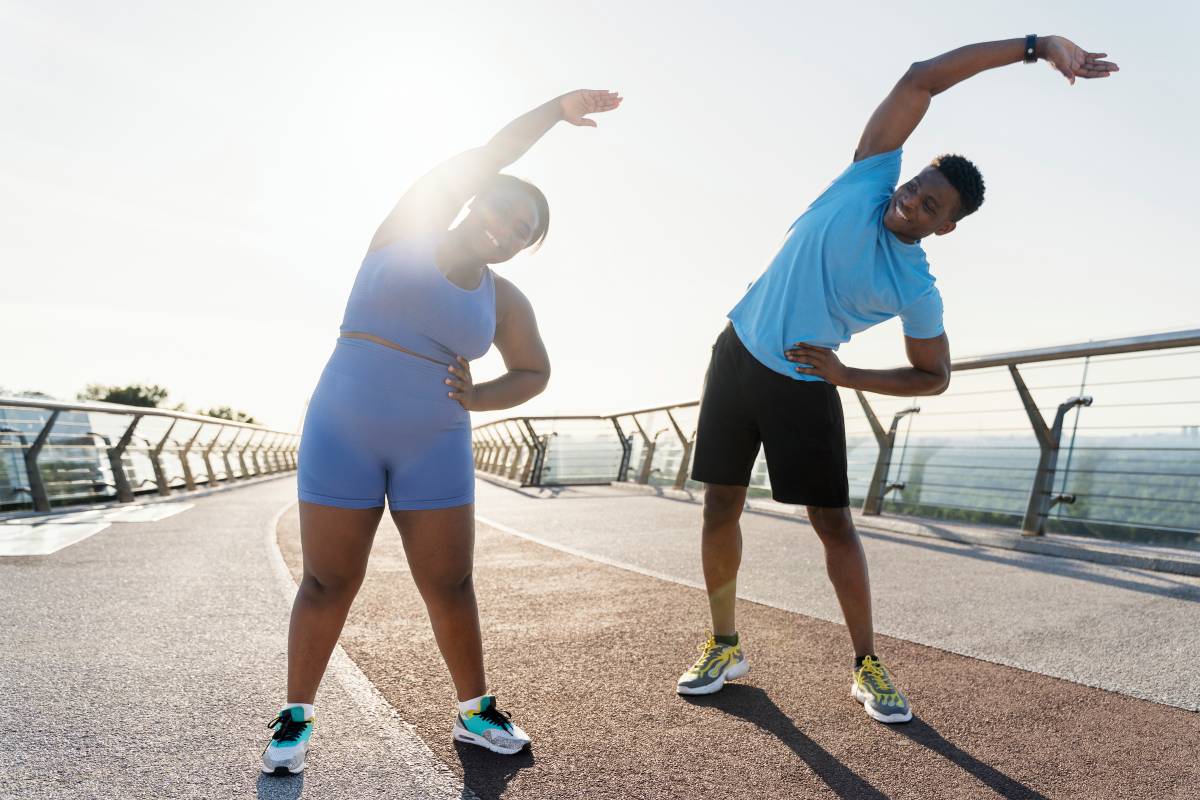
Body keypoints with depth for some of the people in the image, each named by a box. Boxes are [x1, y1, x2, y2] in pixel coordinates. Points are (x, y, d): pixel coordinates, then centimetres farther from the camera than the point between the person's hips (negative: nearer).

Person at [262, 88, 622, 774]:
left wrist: (479, 398, -5)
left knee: (451, 585, 4)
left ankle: (475, 712, 22)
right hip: (342, 434, -2)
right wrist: (557, 109, -4)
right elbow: (481, 160, -9)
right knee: (328, 584, 4)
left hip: (436, 448, 2)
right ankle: (297, 716, 22)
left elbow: (535, 372, 14)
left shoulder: (504, 299, 5)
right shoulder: (408, 232, -1)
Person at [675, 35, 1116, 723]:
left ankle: (869, 666, 16)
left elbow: (935, 378, 0)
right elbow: (922, 80, -7)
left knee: (834, 523, 0)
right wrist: (1036, 43, -14)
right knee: (721, 508, 4)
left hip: (806, 388, -2)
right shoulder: (869, 179, -5)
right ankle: (726, 646, 20)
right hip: (738, 358, 3)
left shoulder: (918, 293, -11)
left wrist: (846, 375, -12)